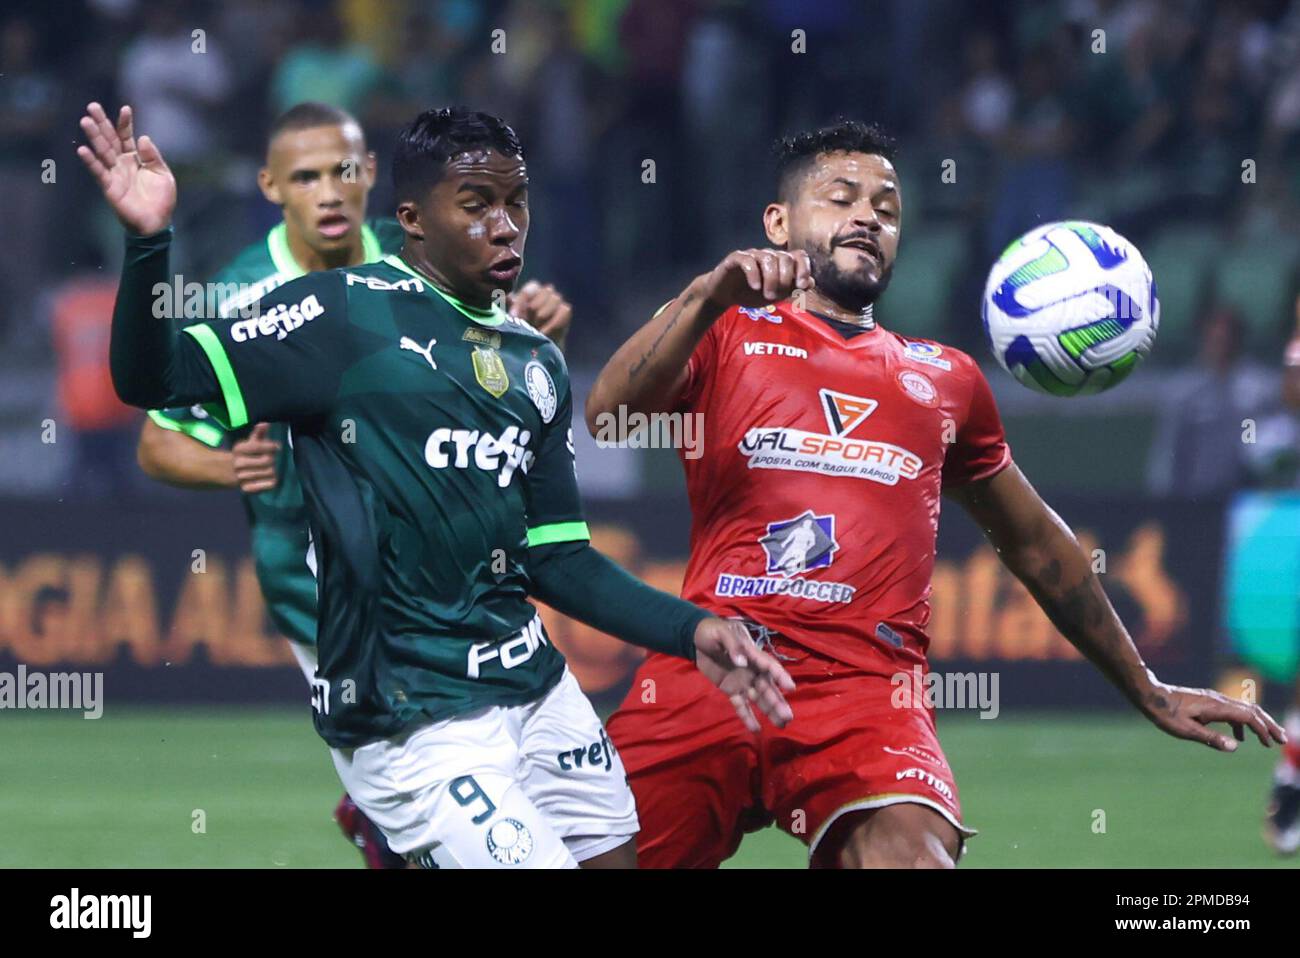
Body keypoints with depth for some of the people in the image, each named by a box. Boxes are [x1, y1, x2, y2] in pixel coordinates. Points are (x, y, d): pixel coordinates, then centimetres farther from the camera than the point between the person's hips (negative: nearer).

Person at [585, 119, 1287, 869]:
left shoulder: (945, 378, 23)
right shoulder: (727, 333, 14)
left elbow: (1036, 543, 33)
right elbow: (608, 415, -5)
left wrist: (1148, 691, 35)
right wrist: (710, 296, -20)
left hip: (866, 687, 1)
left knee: (913, 852, -28)